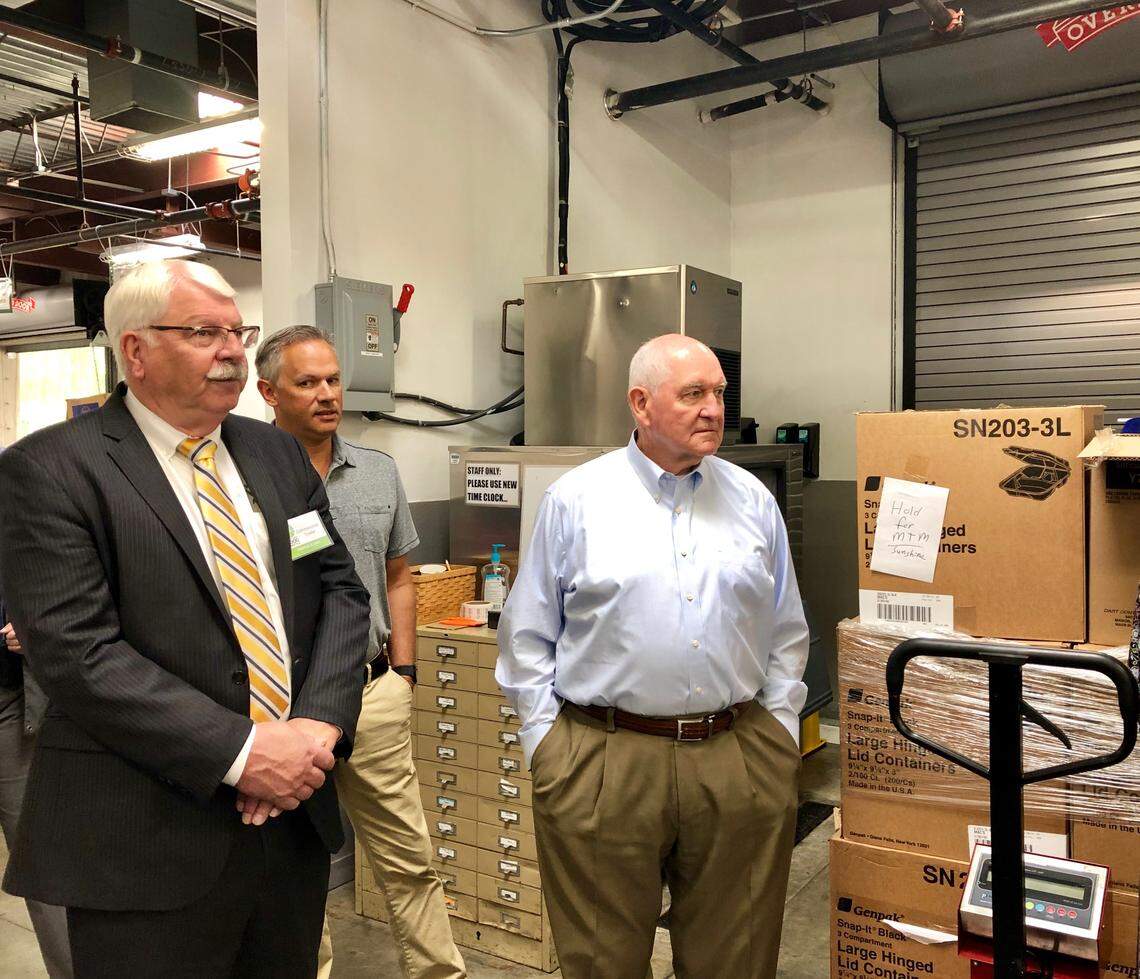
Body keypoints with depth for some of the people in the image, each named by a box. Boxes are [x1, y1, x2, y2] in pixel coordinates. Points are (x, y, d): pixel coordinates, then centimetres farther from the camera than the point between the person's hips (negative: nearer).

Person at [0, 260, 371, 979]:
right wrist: (242, 752, -19)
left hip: (295, 816, 6)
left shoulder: (279, 454, 9)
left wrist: (319, 723, -9)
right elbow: (76, 653, -17)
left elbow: (341, 589, 7)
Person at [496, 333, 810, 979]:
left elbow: (787, 633, 13)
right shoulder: (576, 499, -2)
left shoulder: (753, 501, 7)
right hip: (601, 765, -2)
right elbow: (528, 635, 2)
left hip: (741, 764, 3)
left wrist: (780, 727, 7)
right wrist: (545, 742, -2)